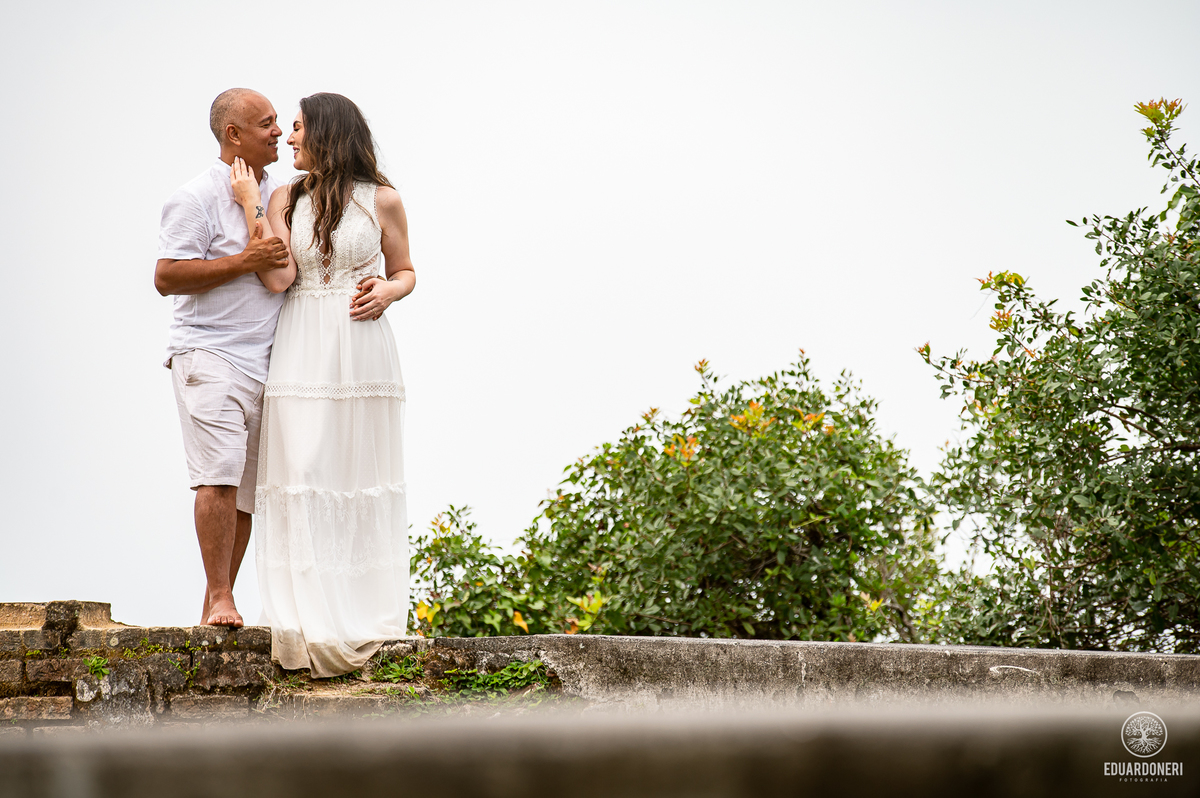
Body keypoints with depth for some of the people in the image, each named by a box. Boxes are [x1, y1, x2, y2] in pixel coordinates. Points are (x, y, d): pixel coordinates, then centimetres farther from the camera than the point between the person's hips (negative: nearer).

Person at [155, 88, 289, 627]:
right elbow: (166, 277, -12)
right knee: (220, 474, -16)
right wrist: (242, 261, -16)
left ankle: (217, 601, 11)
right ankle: (220, 600, -14)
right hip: (211, 355, -7)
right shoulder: (197, 198, -5)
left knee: (249, 486, 5)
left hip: (266, 358, 7)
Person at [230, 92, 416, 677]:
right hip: (302, 350, 1)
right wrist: (253, 207, -4)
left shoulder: (381, 200, 4)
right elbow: (279, 277, -4)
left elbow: (405, 272, 14)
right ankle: (312, 621, 0)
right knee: (302, 474, -4)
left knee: (361, 475, 2)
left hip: (362, 346, -1)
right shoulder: (286, 200, 8)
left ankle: (365, 617, 9)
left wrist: (387, 291, -7)